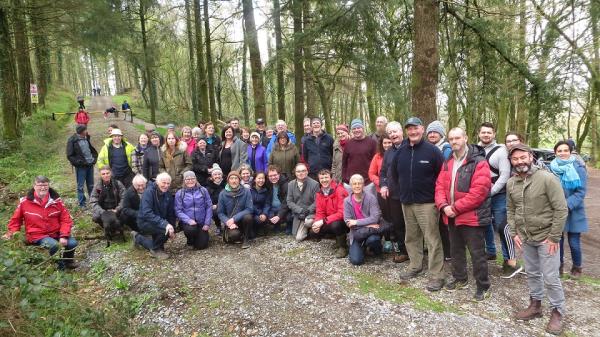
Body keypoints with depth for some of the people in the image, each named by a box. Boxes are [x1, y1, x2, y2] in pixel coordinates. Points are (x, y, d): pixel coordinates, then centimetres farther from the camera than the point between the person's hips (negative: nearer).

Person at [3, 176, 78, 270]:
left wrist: (64, 236, -13)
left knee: (72, 243, -19)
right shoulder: (25, 202, -5)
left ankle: (67, 261, 15)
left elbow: (66, 219, -2)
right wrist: (12, 234, -4)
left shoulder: (56, 200, -1)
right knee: (54, 245, -32)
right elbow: (16, 220, 9)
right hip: (37, 235, -3)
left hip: (56, 233, 3)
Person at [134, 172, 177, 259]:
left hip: (159, 222, 7)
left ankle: (138, 238, 34)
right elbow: (146, 213, -36)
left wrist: (172, 229, -10)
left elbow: (171, 214, 3)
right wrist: (165, 224, -45)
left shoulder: (168, 195, -3)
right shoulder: (149, 192, -23)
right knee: (165, 229, -32)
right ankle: (156, 250, -5)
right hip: (145, 222, -7)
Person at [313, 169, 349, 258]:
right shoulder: (320, 193, 1)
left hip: (343, 220, -7)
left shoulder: (340, 190, -21)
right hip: (330, 221, 7)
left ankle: (343, 246, -8)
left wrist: (323, 221, -29)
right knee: (316, 230, -11)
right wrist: (317, 222, -20)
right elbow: (319, 212, 4)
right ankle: (338, 236, 12)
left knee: (335, 225, -36)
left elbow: (342, 213, -26)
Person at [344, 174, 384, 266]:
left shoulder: (370, 198, -11)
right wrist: (367, 224, -17)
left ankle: (377, 250, 3)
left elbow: (375, 218, -18)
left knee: (372, 240, -36)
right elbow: (348, 221, -8)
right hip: (357, 234, 2)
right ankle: (362, 247, 21)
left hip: (372, 231, -1)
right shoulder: (347, 201, -4)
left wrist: (356, 222, -17)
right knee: (356, 260, -16)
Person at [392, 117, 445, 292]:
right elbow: (394, 173, 20)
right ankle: (415, 266, 32)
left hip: (427, 203, -5)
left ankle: (436, 276, 3)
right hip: (406, 202, 6)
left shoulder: (432, 150, -8)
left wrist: (436, 195, -5)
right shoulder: (401, 151, 7)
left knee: (432, 239, -4)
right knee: (411, 237, 16)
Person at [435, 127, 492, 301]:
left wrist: (456, 208, -20)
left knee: (477, 253, 2)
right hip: (452, 217, 7)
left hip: (472, 217, -7)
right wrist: (444, 206, -12)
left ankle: (483, 286, 18)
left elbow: (479, 191, -22)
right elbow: (440, 186, 6)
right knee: (456, 250, 21)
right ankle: (459, 278, 38)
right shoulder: (447, 163, 11)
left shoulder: (479, 162, -13)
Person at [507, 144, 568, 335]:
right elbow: (510, 210, 10)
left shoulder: (547, 178, -17)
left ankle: (557, 312, 21)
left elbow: (561, 209, -15)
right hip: (525, 238, 5)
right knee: (532, 274, 18)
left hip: (546, 237, -5)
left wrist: (554, 237, -15)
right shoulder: (511, 183, 0)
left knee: (550, 278, 2)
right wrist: (514, 233, 1)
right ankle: (535, 306, 34)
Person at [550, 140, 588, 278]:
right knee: (557, 240, 9)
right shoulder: (551, 168, 0)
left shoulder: (578, 169, -8)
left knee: (574, 243, 3)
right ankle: (559, 265, 29)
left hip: (573, 212, -2)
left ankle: (577, 267, 27)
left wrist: (567, 205, -21)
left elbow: (581, 191, -12)